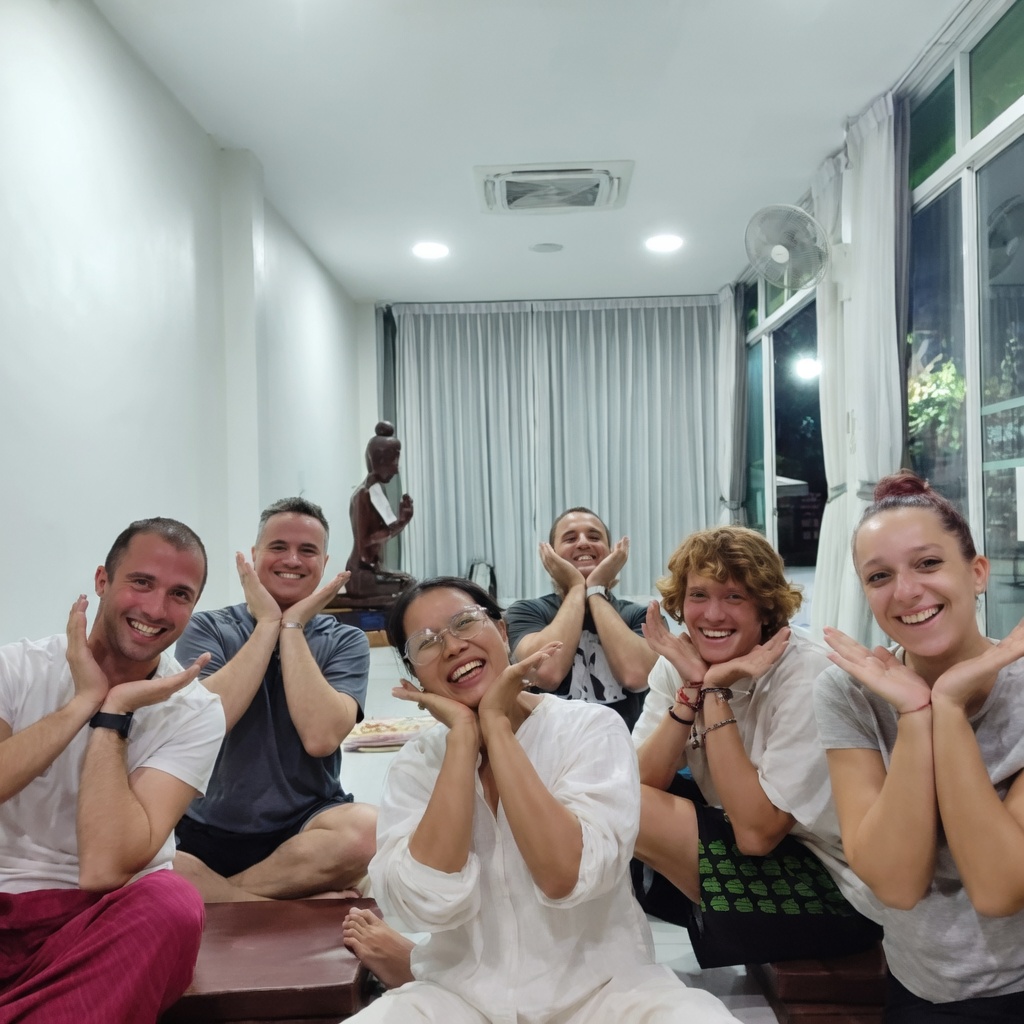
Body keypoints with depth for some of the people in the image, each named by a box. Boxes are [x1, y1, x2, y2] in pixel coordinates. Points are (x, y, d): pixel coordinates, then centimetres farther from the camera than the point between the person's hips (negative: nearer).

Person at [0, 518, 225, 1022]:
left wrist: (113, 714, -20)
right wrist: (83, 702, -19)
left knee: (173, 905, -32)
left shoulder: (195, 714, -9)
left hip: (99, 917, 0)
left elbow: (104, 870, -20)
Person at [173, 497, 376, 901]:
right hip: (210, 831, 1)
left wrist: (291, 627, -12)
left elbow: (320, 738, -16)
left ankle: (213, 895, -12)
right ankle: (303, 906, -16)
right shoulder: (205, 629, 3)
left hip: (305, 829, 0)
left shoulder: (345, 641, 2)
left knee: (367, 829, -33)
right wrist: (268, 624, -12)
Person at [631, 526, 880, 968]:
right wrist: (692, 688, -24)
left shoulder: (807, 677, -22)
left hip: (832, 893, -6)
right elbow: (640, 785, -13)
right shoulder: (677, 664, -4)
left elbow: (757, 832, -25)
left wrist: (715, 693, -27)